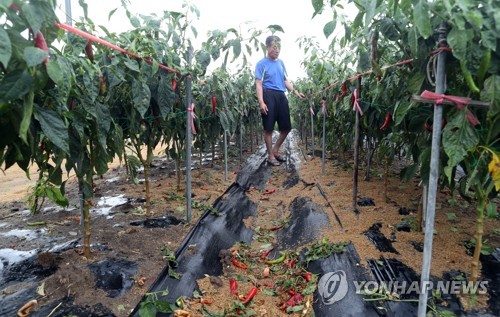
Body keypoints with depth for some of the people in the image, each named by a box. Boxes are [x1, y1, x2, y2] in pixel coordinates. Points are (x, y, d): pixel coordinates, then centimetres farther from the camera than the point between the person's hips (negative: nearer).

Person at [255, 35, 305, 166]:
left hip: (281, 96, 6)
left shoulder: (281, 63, 15)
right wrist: (261, 102, -19)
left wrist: (295, 91, 6)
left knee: (286, 127, 9)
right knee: (268, 128, -2)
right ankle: (270, 155, 11)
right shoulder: (262, 64, -2)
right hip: (269, 95, -6)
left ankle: (275, 150, 27)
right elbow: (259, 84, -8)